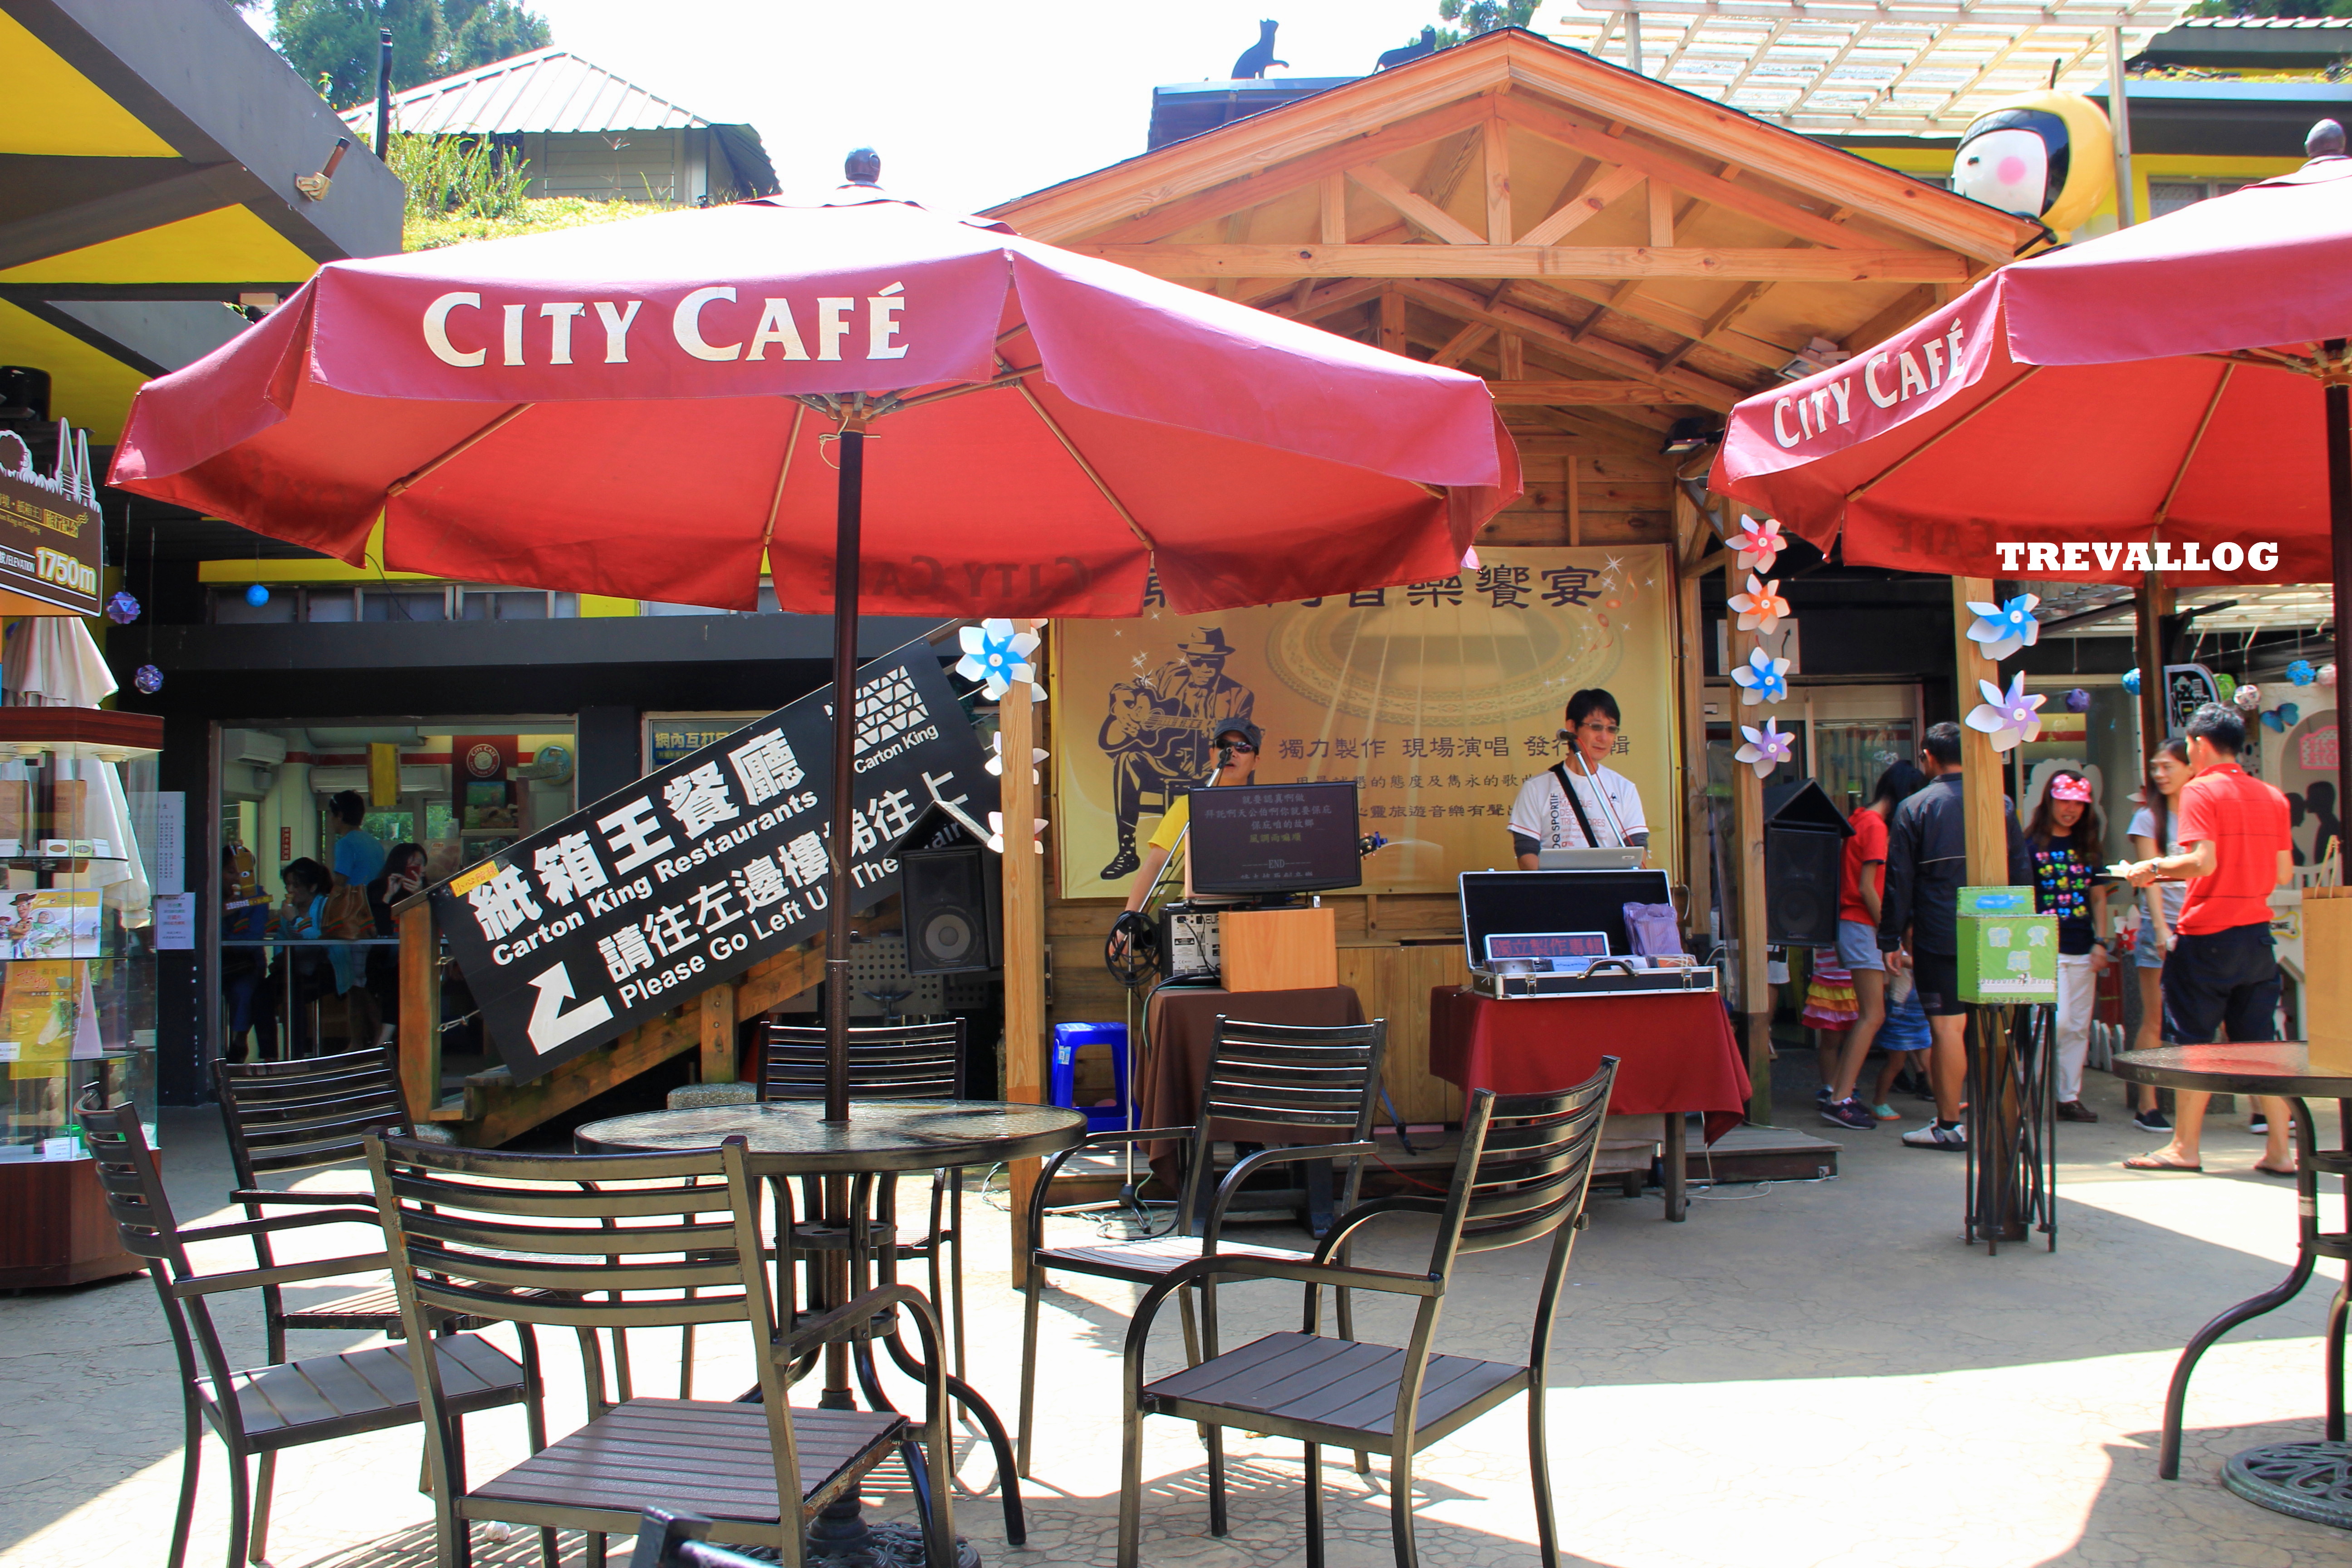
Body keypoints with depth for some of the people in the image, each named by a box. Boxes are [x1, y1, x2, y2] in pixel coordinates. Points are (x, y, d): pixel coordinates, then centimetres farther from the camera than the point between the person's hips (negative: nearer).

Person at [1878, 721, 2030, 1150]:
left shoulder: (1914, 809, -4)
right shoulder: (2000, 805, 5)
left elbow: (1899, 881, -3)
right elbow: (2021, 872, 10)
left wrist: (1892, 941, 2)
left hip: (1939, 937, -4)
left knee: (1947, 1027, -2)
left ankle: (1949, 1125, 1)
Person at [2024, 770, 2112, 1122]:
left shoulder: (2088, 847, 13)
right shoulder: (2033, 845, -3)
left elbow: (2098, 897, 16)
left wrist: (2101, 943, 7)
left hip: (2082, 951, 6)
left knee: (2078, 1028, 7)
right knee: (2055, 1021, -15)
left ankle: (2070, 1096, 14)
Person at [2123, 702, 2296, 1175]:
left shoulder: (2200, 791, -9)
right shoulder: (2272, 797, 10)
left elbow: (2203, 862, -20)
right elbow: (2284, 874, 11)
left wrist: (2153, 868, -6)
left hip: (2207, 933, -6)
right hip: (2257, 932, 6)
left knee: (2192, 1044, 2)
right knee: (2261, 1044, 9)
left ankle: (2184, 1147, 6)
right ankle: (2280, 1149, 8)